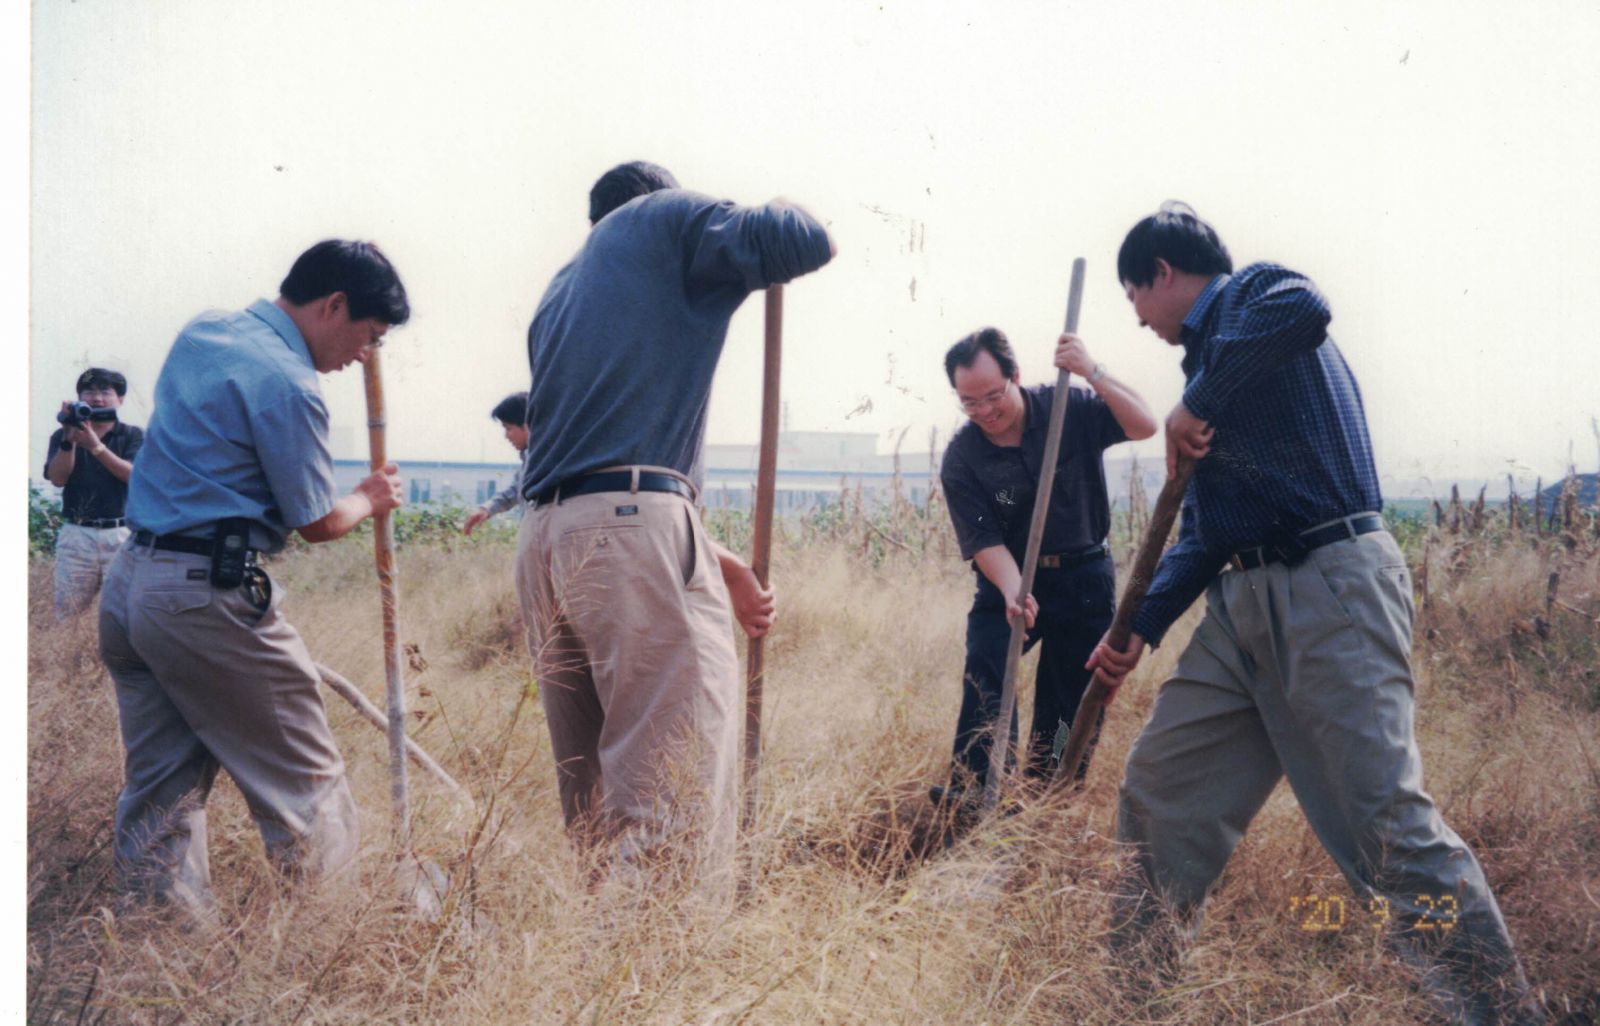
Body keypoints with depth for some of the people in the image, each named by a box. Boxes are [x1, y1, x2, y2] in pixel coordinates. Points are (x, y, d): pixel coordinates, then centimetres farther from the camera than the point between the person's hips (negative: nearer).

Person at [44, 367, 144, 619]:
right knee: (67, 613, -1)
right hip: (76, 534, 1)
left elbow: (133, 475, -9)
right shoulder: (63, 435, 10)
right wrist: (69, 440, -14)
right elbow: (58, 479, -1)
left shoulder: (133, 436, 6)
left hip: (120, 534, -1)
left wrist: (95, 446, -18)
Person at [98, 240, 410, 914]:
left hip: (129, 580, 9)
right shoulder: (287, 383, -14)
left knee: (159, 792, 11)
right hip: (210, 593, -9)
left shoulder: (202, 330, 13)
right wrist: (371, 499, 13)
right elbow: (317, 522, -7)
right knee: (306, 783, 1)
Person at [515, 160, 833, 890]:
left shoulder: (561, 291, 30)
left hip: (543, 539, 8)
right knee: (677, 798, -12)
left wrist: (712, 560, 27)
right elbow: (806, 242, -4)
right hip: (636, 530, -8)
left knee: (593, 801, 11)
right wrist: (772, 217, 20)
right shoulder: (669, 217, 10)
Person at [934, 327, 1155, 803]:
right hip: (1008, 576, 0)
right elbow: (985, 541, -15)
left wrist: (1092, 373, -33)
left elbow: (1143, 425, -21)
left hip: (1083, 577, 1)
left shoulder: (1070, 409, -10)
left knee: (1071, 697, 3)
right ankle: (970, 790, -21)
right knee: (984, 669, -22)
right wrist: (1013, 592, -33)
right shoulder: (961, 460, -11)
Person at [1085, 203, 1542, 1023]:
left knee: (1387, 821, -13)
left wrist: (1196, 404, -19)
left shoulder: (1252, 294, -2)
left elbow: (1303, 308, -30)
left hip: (1333, 589, -10)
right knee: (1156, 794, 11)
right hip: (1245, 601, 10)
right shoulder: (1210, 353, 24)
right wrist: (1141, 628, 16)